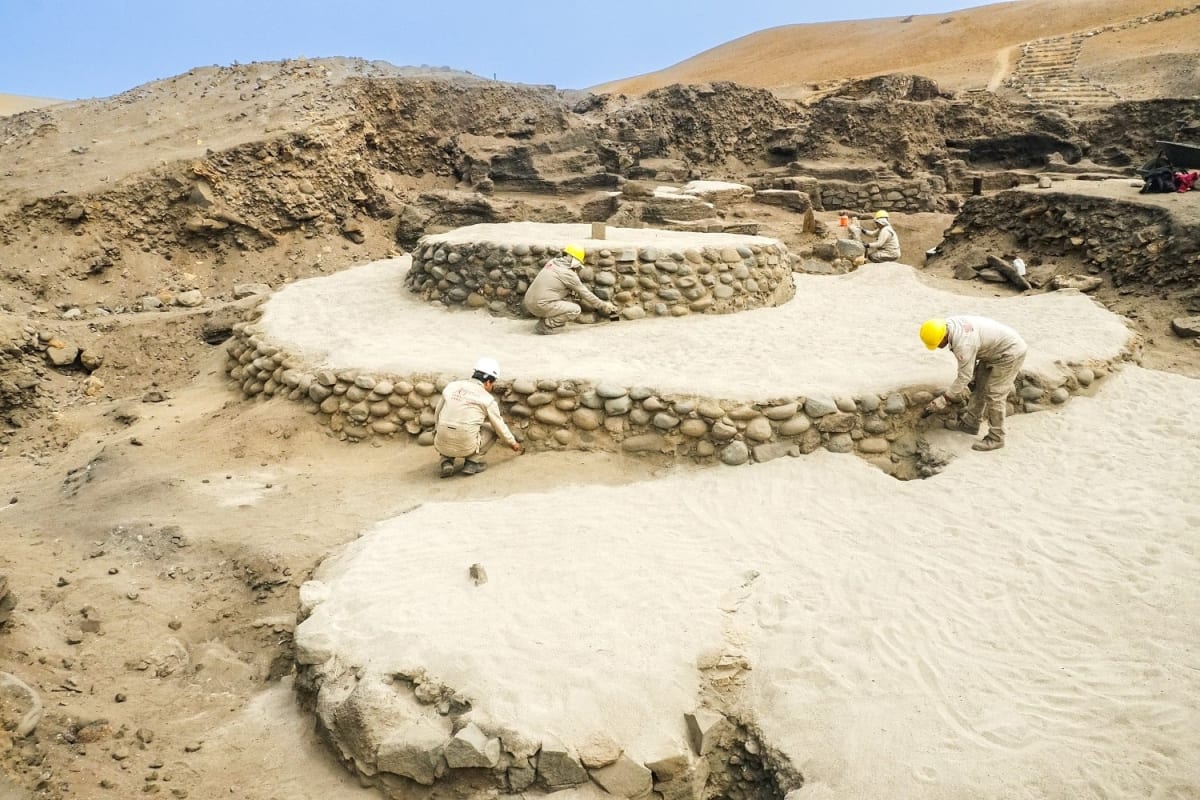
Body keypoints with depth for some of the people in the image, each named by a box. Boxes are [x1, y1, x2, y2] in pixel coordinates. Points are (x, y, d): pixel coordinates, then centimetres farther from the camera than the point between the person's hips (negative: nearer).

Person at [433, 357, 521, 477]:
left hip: (442, 445, 3)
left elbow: (437, 415, 19)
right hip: (466, 446, -3)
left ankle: (447, 461, 13)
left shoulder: (451, 387, 11)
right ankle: (471, 462, 10)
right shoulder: (487, 399, 1)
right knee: (492, 428, 23)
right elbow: (500, 426, 12)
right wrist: (513, 443, 31)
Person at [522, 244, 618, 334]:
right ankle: (545, 326, -7)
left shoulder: (552, 262, 12)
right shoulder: (568, 274, -9)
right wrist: (604, 306, 8)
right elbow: (586, 294, -1)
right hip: (541, 305, -9)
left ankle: (544, 321, 10)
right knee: (576, 309, -4)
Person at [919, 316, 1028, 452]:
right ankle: (970, 423, 27)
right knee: (979, 386, 15)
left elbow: (964, 377, -25)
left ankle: (995, 438, 2)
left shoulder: (963, 344, -35)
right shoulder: (948, 323, -8)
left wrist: (943, 400, -19)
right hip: (995, 348, 10)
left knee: (994, 395, -7)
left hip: (1010, 351, -10)